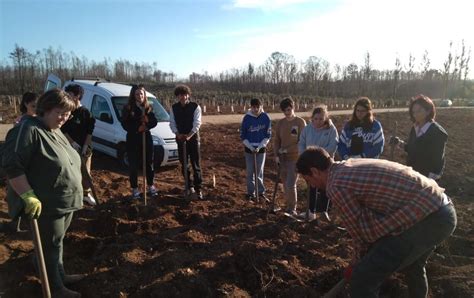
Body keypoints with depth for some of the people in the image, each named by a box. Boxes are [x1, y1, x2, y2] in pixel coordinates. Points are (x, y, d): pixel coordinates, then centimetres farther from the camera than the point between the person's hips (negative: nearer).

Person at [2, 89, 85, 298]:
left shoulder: (56, 132, 11)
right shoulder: (28, 130, -18)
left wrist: (73, 193, 23)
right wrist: (28, 196, -26)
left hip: (65, 202, 9)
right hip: (46, 206, -8)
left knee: (56, 243, 22)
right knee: (51, 246, 6)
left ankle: (60, 276, 38)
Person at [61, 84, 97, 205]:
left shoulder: (86, 112, -4)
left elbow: (90, 131, -3)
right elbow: (63, 130, 0)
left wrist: (86, 146, -10)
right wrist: (72, 142, -11)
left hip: (84, 147, -1)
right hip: (70, 147, 1)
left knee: (85, 171, 7)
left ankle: (86, 193, 21)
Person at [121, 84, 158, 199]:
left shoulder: (148, 108, 5)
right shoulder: (128, 108, -5)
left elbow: (154, 122, 1)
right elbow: (125, 125, -9)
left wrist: (147, 122, -19)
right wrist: (137, 128, -21)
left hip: (147, 138, 3)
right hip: (132, 139, -3)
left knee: (149, 163, 12)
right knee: (133, 165, 1)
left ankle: (150, 186, 27)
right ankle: (135, 189, 13)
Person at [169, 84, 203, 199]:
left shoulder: (195, 107, -6)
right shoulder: (174, 108, 4)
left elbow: (197, 123, -12)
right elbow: (172, 123, 2)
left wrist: (189, 135, -23)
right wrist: (178, 134, -15)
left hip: (193, 138, -3)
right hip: (180, 138, 4)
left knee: (196, 165, -1)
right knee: (184, 164, 10)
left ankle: (198, 189, 7)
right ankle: (189, 187, 24)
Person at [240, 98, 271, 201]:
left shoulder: (266, 117, -5)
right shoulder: (247, 118, -7)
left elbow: (268, 135, -3)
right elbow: (242, 136, -2)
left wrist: (259, 147, -12)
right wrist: (251, 147, -11)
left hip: (261, 148, 0)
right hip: (249, 148, 0)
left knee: (259, 172, 6)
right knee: (250, 172, 6)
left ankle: (261, 192, 18)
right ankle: (251, 193, 17)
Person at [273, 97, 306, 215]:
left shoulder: (300, 122, -8)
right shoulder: (280, 123, 6)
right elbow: (276, 140, 10)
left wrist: (287, 150, -13)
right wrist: (276, 155, -3)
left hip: (295, 159, -5)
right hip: (282, 158, 5)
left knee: (291, 185, -10)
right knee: (285, 184, 12)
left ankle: (292, 209, 7)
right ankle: (288, 206, 28)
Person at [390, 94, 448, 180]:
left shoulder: (438, 133, -18)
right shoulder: (415, 128, 2)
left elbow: (438, 161, -19)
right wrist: (399, 143, -4)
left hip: (427, 177, -7)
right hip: (412, 174, 7)